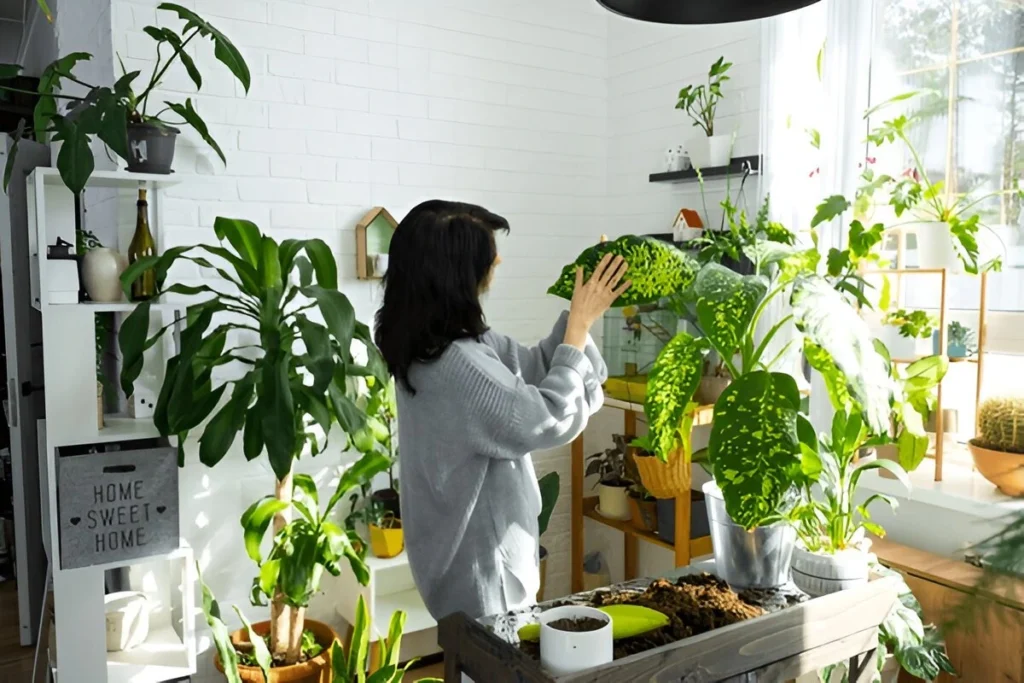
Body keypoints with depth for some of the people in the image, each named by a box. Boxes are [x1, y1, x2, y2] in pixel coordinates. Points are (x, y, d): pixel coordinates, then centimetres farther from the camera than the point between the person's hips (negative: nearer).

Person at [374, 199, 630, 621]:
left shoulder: (443, 342, -1)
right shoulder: (456, 363, -31)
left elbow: (533, 369, 7)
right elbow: (551, 420, -26)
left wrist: (578, 314, -3)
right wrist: (581, 323, -20)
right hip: (477, 550, -9)